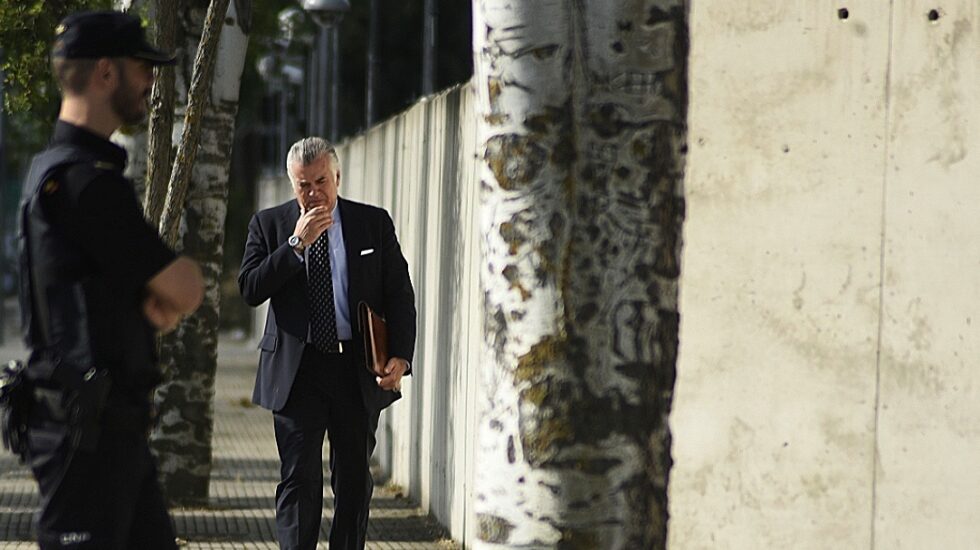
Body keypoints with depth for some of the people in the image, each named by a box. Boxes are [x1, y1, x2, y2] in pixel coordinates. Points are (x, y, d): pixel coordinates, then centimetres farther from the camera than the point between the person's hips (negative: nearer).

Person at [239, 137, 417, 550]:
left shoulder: (374, 223, 6)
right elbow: (250, 290, -7)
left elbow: (400, 294, 5)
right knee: (299, 478, -6)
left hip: (360, 371, 2)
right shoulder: (269, 224, 4)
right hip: (296, 371, -2)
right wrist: (296, 244, -15)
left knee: (354, 478, 8)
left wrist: (400, 357, -7)